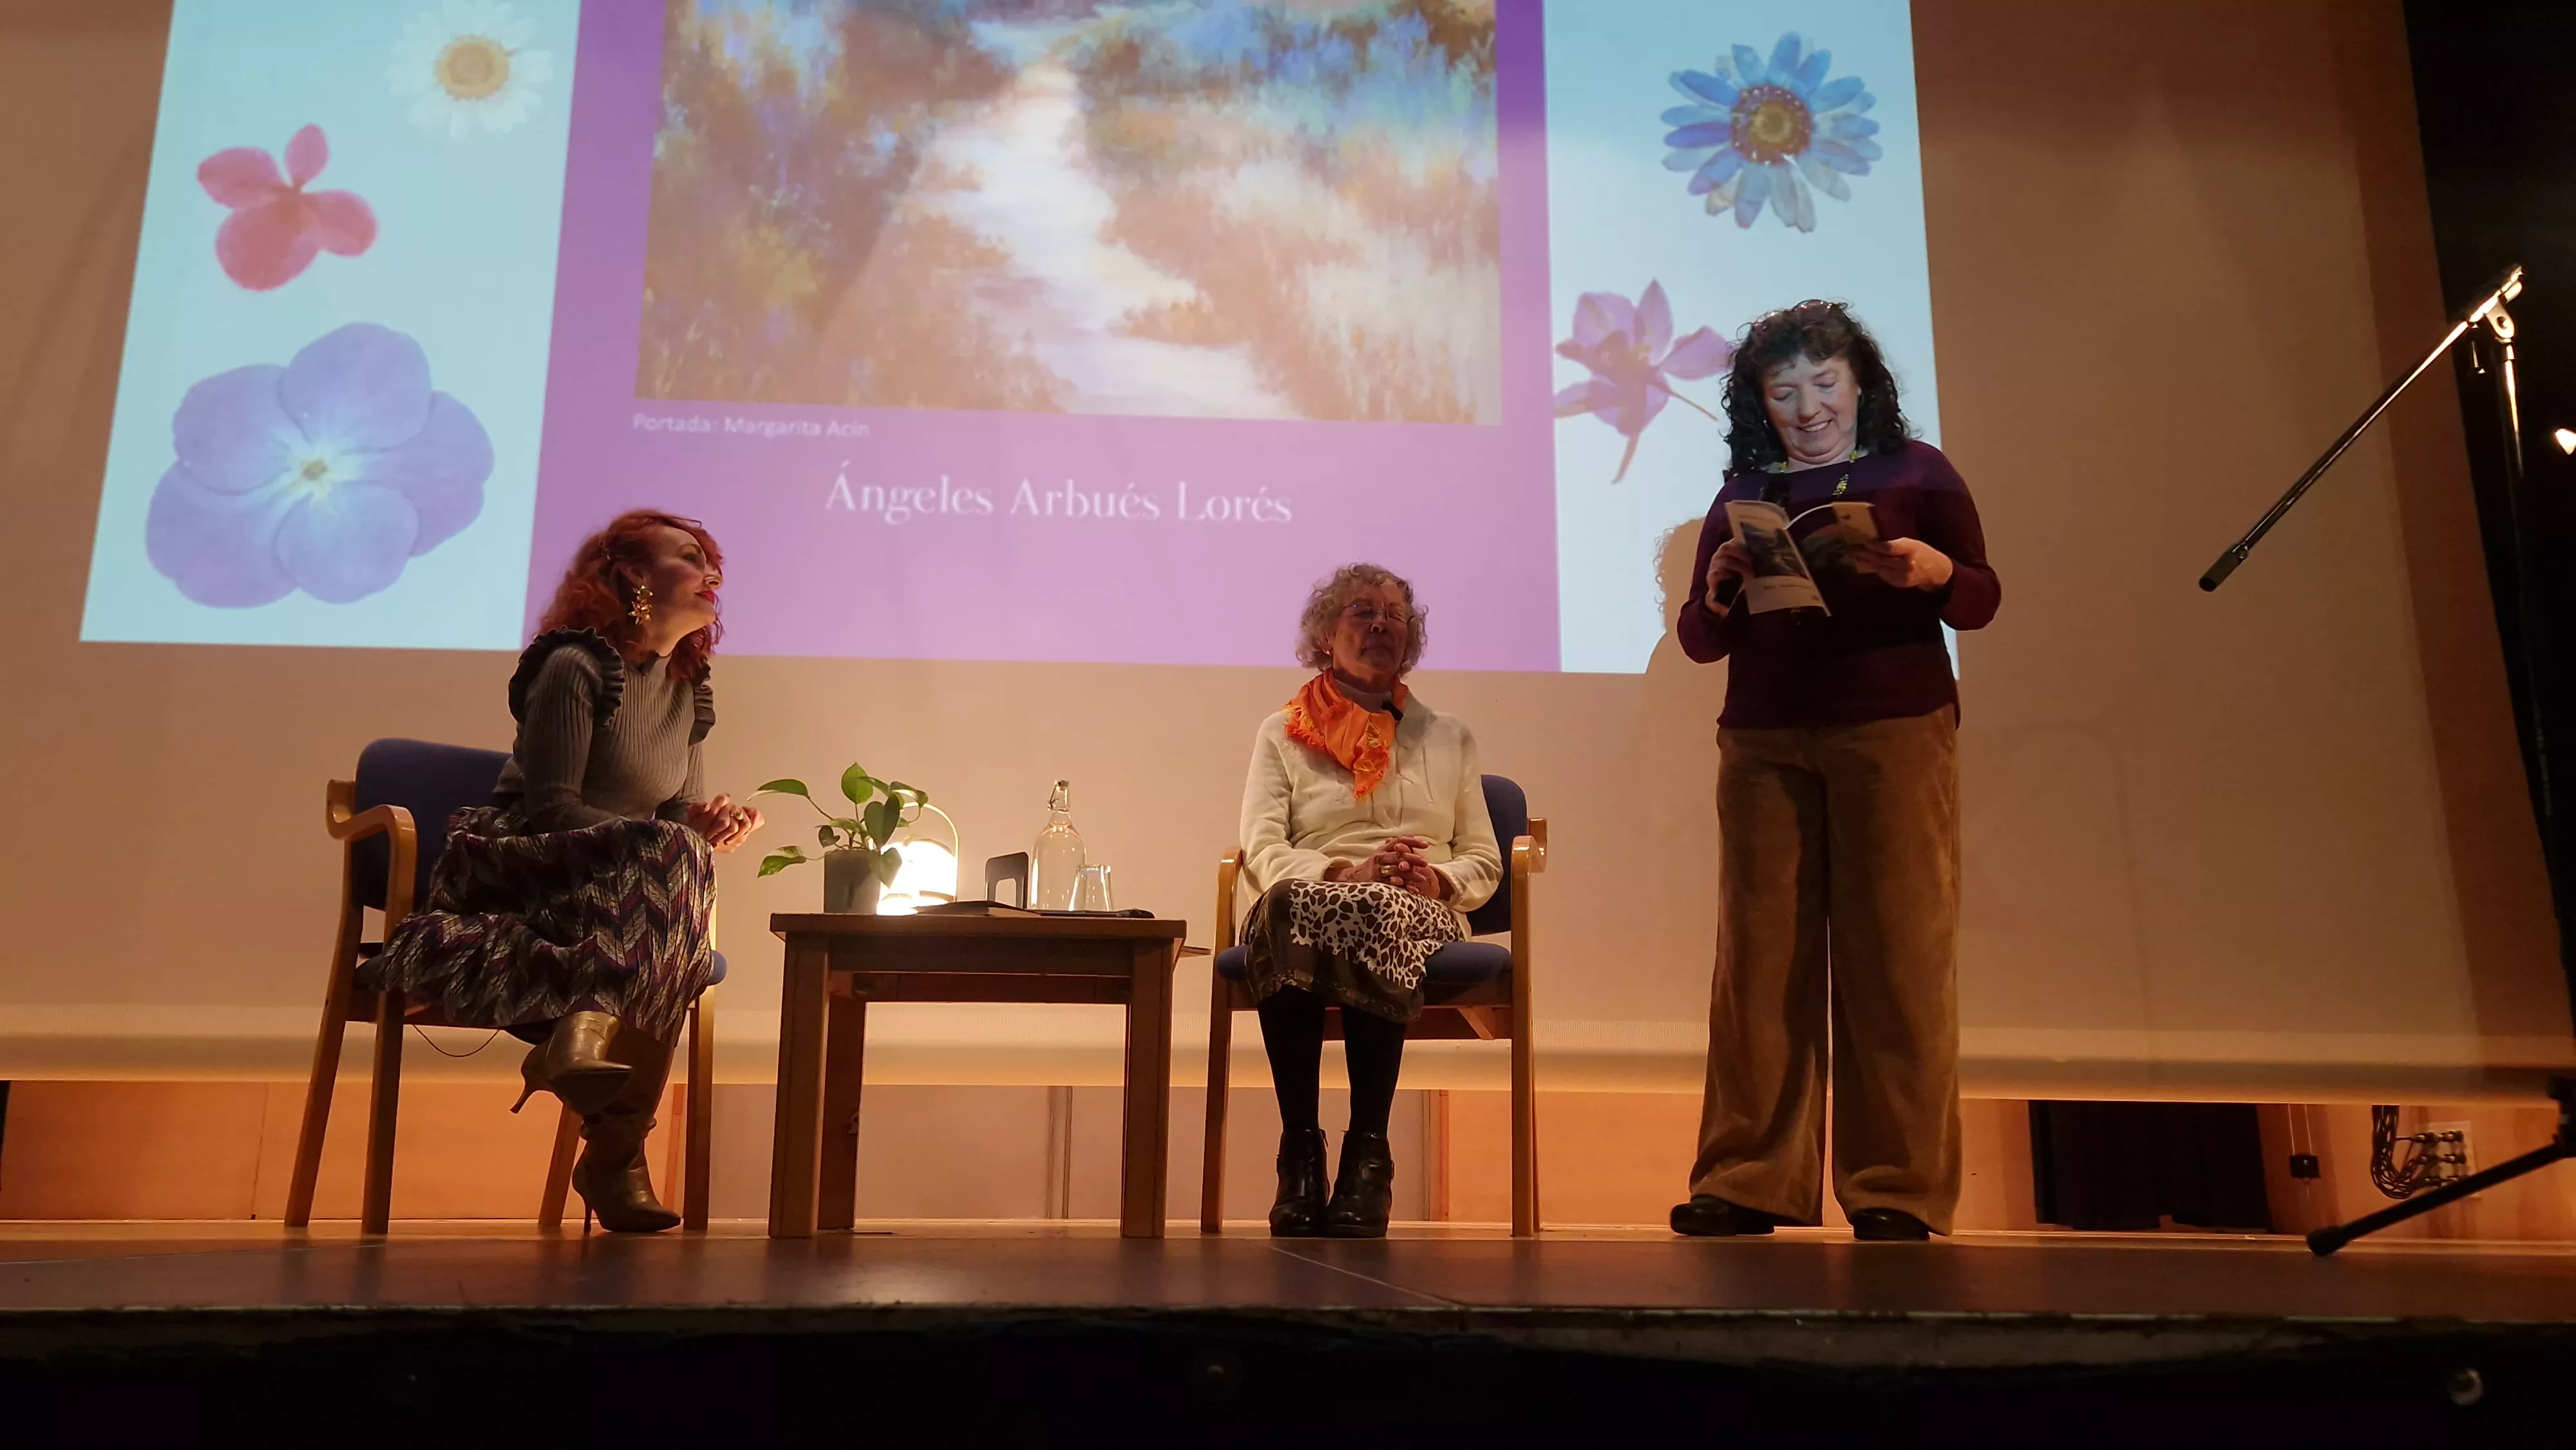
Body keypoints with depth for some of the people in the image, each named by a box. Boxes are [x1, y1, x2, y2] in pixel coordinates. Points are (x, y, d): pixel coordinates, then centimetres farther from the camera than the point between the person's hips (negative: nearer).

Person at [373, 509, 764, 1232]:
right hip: (516, 868, -6)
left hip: (615, 888, 6)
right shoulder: (574, 666, -8)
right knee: (665, 858, -35)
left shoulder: (689, 691, 15)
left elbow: (678, 811, 17)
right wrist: (682, 840, -25)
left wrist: (706, 826, -8)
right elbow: (550, 805, -14)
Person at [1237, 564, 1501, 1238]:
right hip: (1304, 911, 0)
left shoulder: (1449, 736, 25)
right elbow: (1262, 851, 4)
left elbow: (1485, 863, 18)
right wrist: (1345, 872, -15)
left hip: (1418, 919, 0)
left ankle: (1369, 1149, -33)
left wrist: (1436, 879, -6)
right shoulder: (1283, 733, 20)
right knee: (1291, 902, -38)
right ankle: (1299, 1145, -34)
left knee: (1376, 910, -38)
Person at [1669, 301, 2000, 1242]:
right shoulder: (1741, 496, 16)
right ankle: (1747, 1183, 4)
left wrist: (1934, 572, -15)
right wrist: (1719, 592, -6)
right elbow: (1701, 642, 15)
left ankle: (1897, 1190, 2)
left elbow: (1980, 603, 6)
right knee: (1760, 955, 0)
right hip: (1764, 740, 2)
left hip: (1894, 731, -2)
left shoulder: (1916, 472, 11)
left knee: (1896, 955, -4)